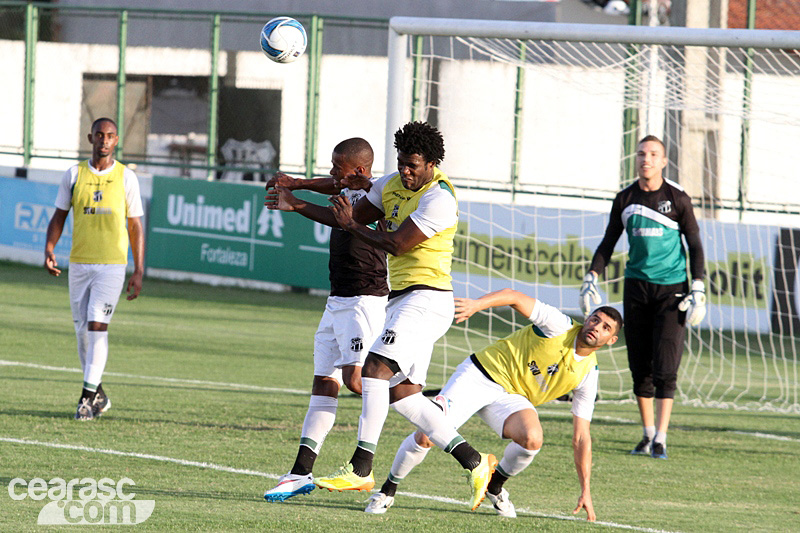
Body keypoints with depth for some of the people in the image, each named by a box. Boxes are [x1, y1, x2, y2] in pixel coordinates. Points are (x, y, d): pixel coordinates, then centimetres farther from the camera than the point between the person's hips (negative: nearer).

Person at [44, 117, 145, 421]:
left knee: (97, 324, -16)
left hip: (112, 264, -3)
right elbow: (59, 216, 10)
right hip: (79, 263, 3)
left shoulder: (126, 177, 1)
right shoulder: (74, 175, 6)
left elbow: (135, 227, 5)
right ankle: (98, 395, 22)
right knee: (82, 330, 6)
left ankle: (88, 397, -15)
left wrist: (139, 272, 1)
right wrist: (49, 249, -7)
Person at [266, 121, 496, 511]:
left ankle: (361, 468, -21)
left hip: (426, 299, -9)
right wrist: (296, 205, 10)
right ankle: (474, 462, 9)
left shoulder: (439, 199, -15)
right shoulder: (392, 186, 12)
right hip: (402, 300, 9)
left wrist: (351, 225, -5)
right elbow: (352, 216, 19)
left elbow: (397, 244, -17)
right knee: (402, 395, 5)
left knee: (375, 368, -21)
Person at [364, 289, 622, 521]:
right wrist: (476, 304, -34)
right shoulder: (559, 326, -13)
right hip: (480, 375, -3)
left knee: (532, 439, -30)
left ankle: (495, 485, 2)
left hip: (512, 397, 3)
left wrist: (586, 490, -4)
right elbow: (513, 296, -15)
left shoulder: (588, 375, -3)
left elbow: (581, 437, 0)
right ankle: (388, 490, 9)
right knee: (426, 436, -18)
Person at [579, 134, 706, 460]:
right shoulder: (625, 199, 6)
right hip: (637, 286, 3)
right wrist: (591, 278, 4)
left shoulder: (677, 198, -3)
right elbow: (608, 243, 15)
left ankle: (660, 439, -9)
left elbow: (695, 244, 2)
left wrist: (698, 289, -5)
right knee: (640, 368, 3)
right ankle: (647, 434, 15)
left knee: (665, 367, -11)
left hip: (671, 287, -3)